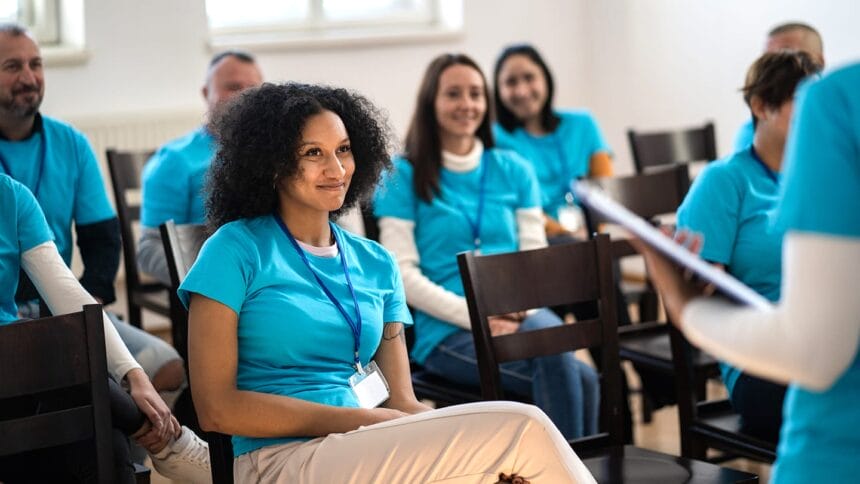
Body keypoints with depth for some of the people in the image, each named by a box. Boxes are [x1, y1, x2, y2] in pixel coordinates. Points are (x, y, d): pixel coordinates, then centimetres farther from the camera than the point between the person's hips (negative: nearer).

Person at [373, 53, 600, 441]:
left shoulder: (513, 170, 16)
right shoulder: (404, 175, 4)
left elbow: (535, 255, 11)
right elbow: (402, 272, -4)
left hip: (520, 316, 4)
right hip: (447, 329, -4)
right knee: (578, 378, -31)